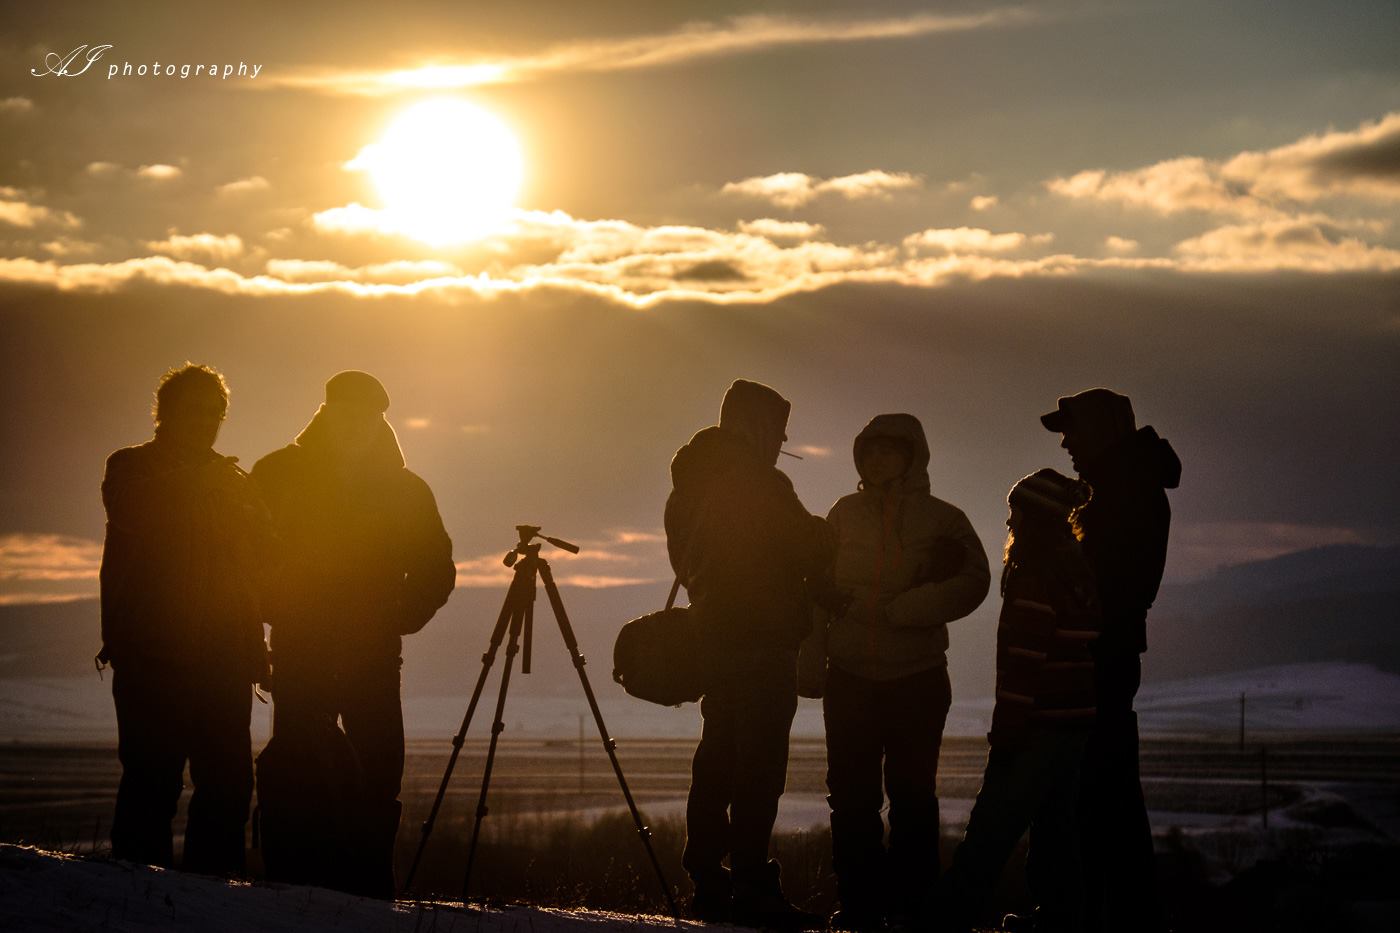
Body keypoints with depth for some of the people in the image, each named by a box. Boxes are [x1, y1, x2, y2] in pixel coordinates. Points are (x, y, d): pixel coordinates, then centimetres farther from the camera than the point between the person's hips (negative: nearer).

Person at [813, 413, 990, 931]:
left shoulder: (943, 519, 1)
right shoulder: (846, 513, 9)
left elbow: (972, 582, -12)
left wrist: (898, 609, -16)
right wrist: (815, 652, -2)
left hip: (918, 678, -2)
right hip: (850, 675, 2)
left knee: (912, 792, -1)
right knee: (850, 792, 2)